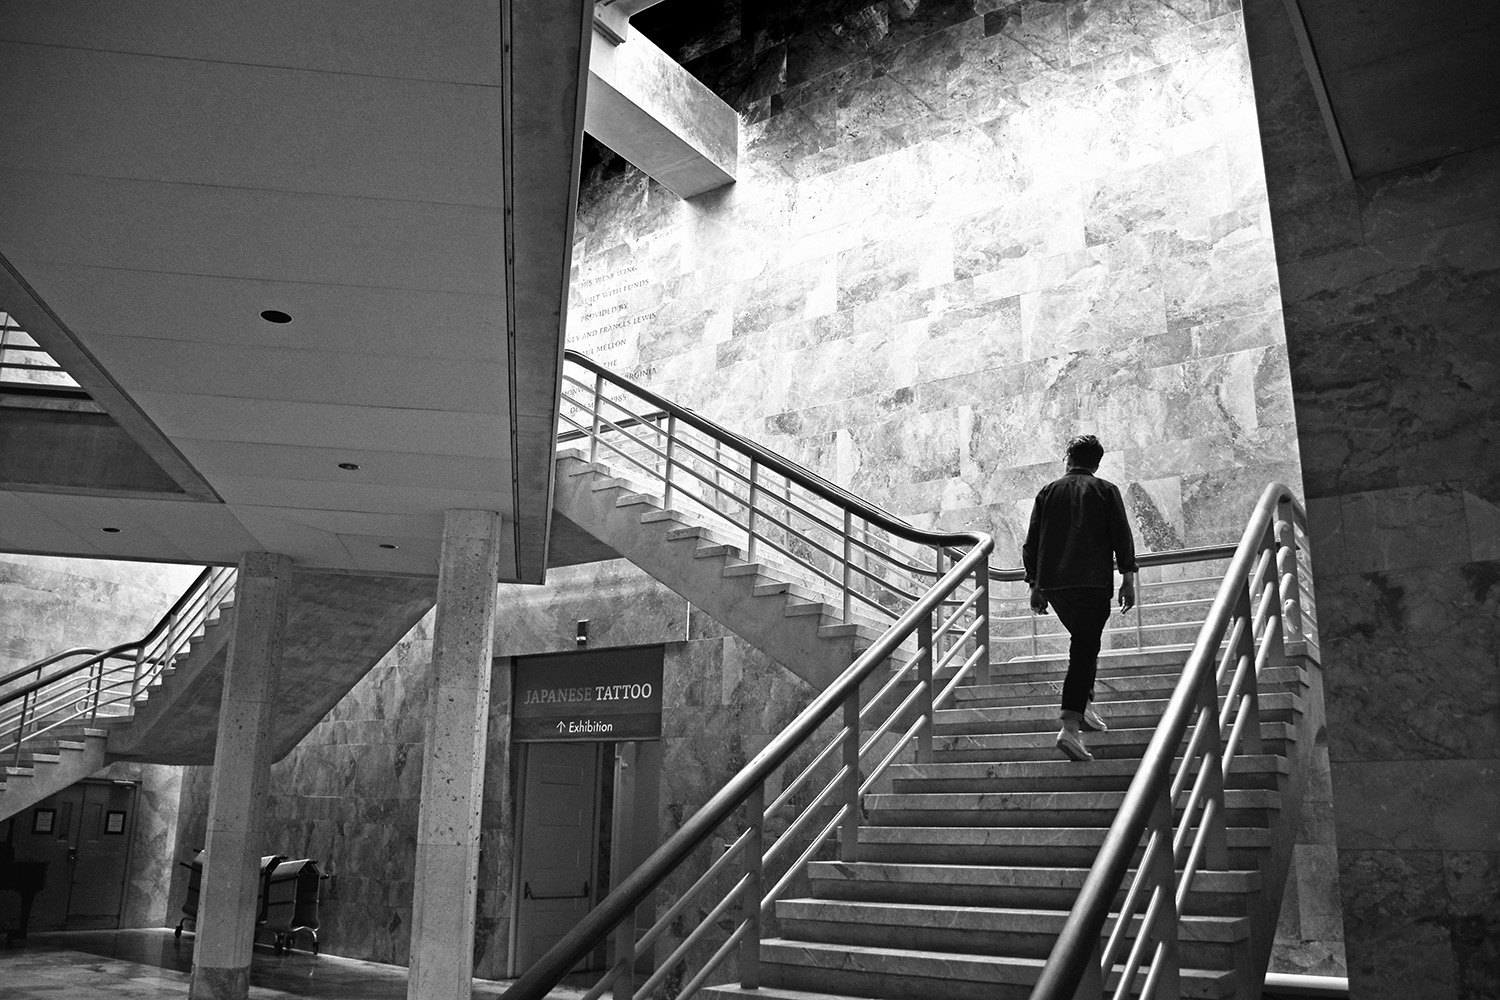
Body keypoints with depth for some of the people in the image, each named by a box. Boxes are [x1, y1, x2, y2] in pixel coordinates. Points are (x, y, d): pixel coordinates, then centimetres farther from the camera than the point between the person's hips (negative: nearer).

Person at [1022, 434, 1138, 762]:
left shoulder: (1048, 492, 13)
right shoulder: (1105, 490, 5)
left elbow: (1031, 542, 10)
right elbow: (1122, 538, -2)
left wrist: (1035, 585, 15)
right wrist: (1128, 579, 2)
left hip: (1052, 583, 4)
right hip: (1093, 582, -4)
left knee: (1083, 643, 24)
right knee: (1084, 650, -6)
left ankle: (1084, 707, 20)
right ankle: (1070, 726, -17)